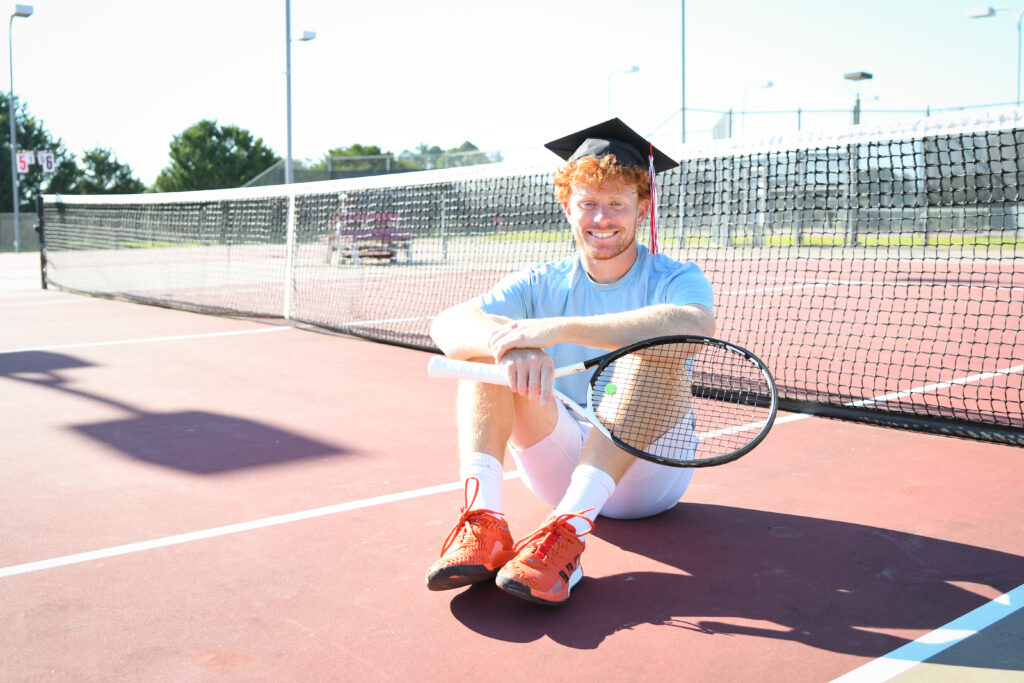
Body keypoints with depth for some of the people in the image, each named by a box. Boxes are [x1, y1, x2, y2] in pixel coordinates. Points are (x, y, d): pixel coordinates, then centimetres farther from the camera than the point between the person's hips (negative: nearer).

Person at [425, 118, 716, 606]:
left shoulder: (676, 280, -3)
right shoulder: (542, 285, 4)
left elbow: (694, 324, -32)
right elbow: (448, 324, -14)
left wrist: (559, 328, -38)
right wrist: (509, 343, -38)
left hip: (651, 468, -2)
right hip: (562, 465, 2)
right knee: (489, 347, -17)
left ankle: (567, 534, -42)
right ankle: (483, 523, -36)